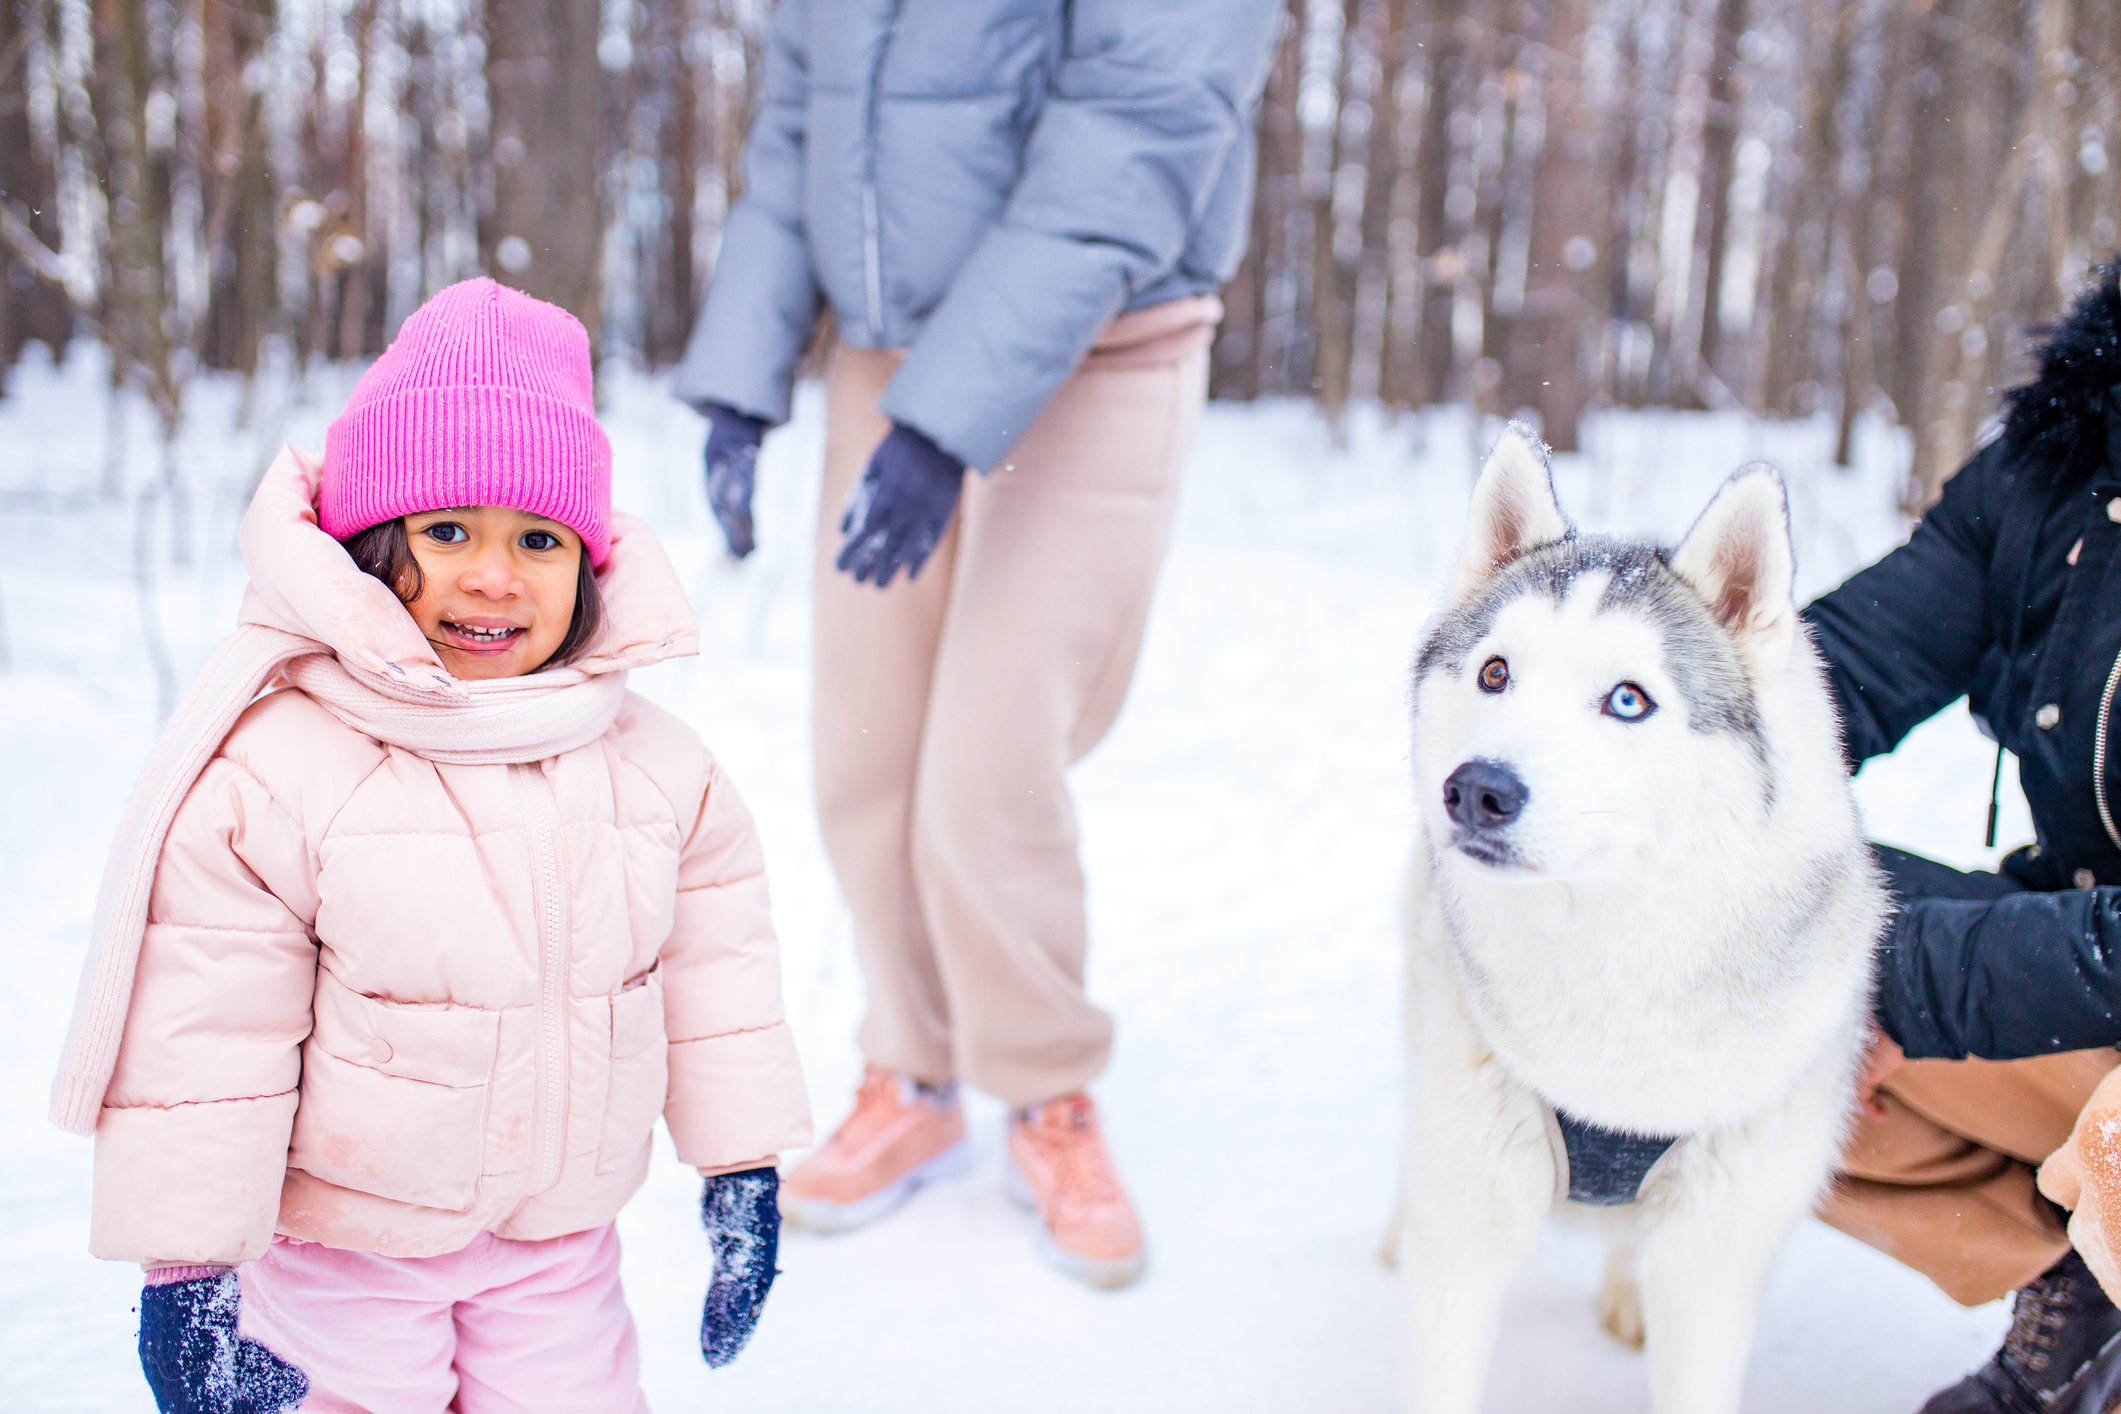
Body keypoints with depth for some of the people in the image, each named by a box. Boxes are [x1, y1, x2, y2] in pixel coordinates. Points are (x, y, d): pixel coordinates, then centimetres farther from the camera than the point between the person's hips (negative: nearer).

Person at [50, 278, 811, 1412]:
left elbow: (716, 967, 4)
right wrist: (187, 1264, -13)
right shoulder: (269, 769, -19)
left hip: (563, 1242, 4)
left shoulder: (657, 763, -5)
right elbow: (202, 1032, -15)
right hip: (340, 1245, -3)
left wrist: (741, 1168, 6)